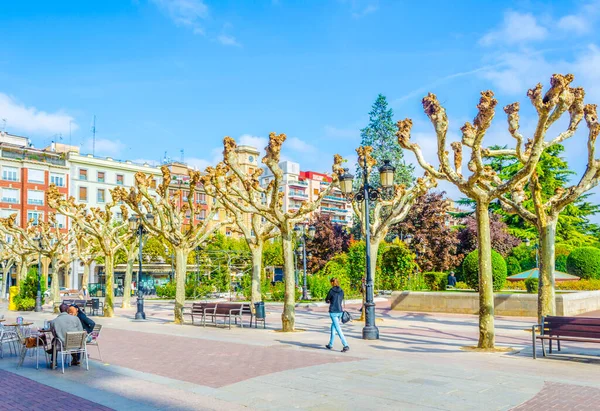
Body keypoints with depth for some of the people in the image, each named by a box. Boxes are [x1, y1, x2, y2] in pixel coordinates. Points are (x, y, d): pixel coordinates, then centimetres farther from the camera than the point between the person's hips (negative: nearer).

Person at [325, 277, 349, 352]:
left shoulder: (331, 291, -10)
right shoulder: (341, 291, 6)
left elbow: (327, 300, 2)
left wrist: (329, 301, 23)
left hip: (333, 312, -7)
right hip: (340, 311, 7)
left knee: (338, 329, -7)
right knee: (333, 327, 20)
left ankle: (346, 345, -14)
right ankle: (330, 344, 28)